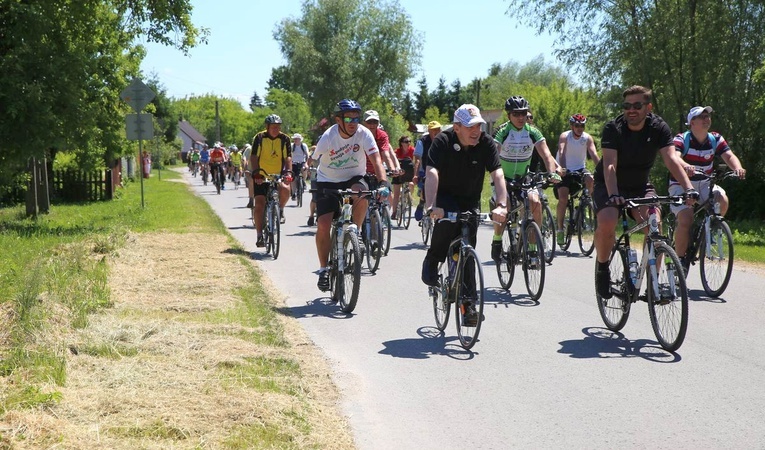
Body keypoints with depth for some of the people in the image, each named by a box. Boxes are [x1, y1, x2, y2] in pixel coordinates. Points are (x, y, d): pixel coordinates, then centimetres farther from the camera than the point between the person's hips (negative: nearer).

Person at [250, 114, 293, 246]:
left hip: (278, 175, 1)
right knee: (259, 204, -9)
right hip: (261, 176, -1)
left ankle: (280, 209, 1)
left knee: (285, 189, -31)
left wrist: (288, 172, -24)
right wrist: (255, 172, -28)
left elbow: (288, 157, -7)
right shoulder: (259, 138, -6)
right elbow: (253, 157, -12)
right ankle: (260, 235, 0)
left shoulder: (284, 139, -1)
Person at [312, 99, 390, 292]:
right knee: (323, 225, -14)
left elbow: (376, 160, -26)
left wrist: (383, 183, -38)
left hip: (354, 179, 1)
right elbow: (313, 162, -12)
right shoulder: (328, 138, -18)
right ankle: (324, 268, 4)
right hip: (328, 182, -1)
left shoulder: (364, 134, -17)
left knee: (362, 195, -35)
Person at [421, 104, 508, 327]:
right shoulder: (443, 141, -23)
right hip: (445, 195, -2)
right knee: (448, 219, -35)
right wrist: (431, 206, -50)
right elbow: (432, 173, -35)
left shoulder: (486, 143, -17)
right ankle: (431, 262, -10)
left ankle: (468, 303, 4)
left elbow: (497, 174, -27)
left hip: (470, 200, 2)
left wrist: (502, 205, -44)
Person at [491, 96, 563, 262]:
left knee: (536, 203, -21)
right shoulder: (502, 132, -17)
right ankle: (497, 241, -1)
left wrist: (553, 172, -33)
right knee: (502, 205, -26)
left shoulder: (533, 132, -8)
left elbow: (546, 155, -14)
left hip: (524, 177, 2)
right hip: (504, 178, -2)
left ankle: (533, 245, -9)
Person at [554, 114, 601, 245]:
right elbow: (561, 153, -28)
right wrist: (563, 169, -45)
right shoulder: (565, 136, -13)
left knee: (591, 180, -29)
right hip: (565, 171, -2)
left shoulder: (587, 138, -7)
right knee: (563, 199, -16)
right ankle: (560, 228, -5)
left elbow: (594, 154, -18)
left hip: (580, 170, 2)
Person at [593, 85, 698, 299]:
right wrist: (613, 195, -48)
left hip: (640, 185, 2)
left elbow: (672, 159, -25)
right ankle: (602, 268, -3)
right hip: (609, 185, -2)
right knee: (607, 223, -30)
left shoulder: (658, 128, -13)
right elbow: (610, 165, -31)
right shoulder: (613, 128, -20)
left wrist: (688, 188, -41)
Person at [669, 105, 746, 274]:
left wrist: (737, 168, -38)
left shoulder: (716, 139, -2)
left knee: (722, 200, -27)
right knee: (685, 221, -22)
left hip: (705, 184, 4)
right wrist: (685, 166, -57)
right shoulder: (681, 139, -15)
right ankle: (680, 259, -4)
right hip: (682, 185, -4)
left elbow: (729, 155, -14)